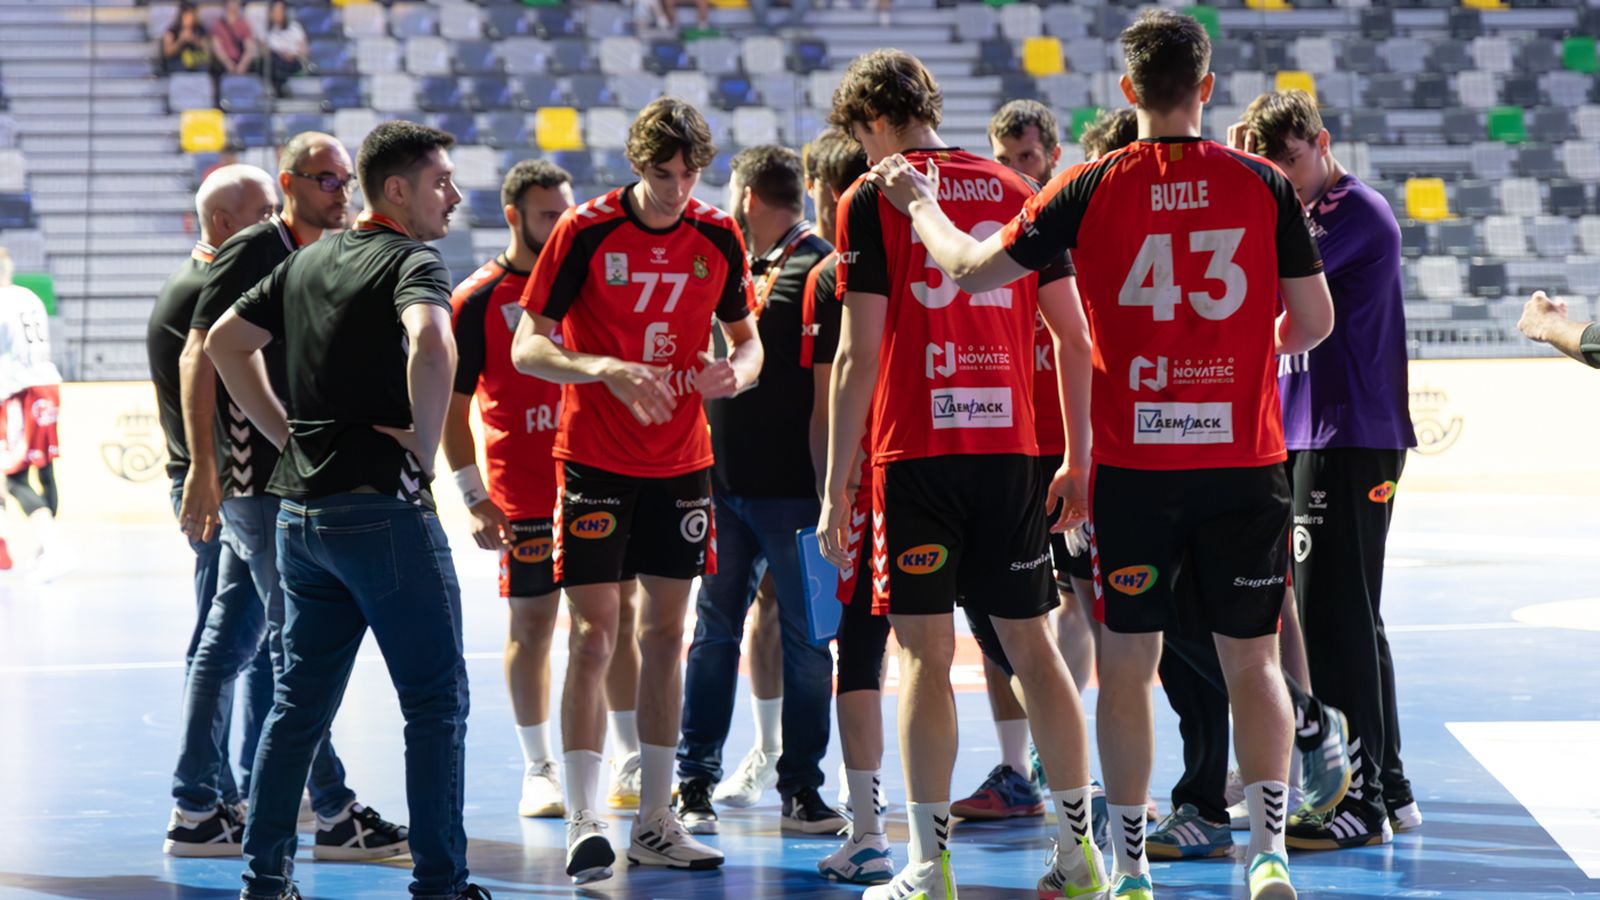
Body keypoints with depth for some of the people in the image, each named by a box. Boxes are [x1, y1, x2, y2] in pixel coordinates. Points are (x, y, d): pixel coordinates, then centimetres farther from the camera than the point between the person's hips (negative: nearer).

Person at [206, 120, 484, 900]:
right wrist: (424, 444, -18)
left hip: (299, 507, 8)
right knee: (435, 698, -1)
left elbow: (224, 342, 21)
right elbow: (430, 343, -32)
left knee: (300, 700, 14)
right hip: (382, 507, -8)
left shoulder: (307, 261, 14)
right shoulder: (413, 263, -10)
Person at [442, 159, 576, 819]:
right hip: (523, 497, -3)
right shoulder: (478, 299, -4)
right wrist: (474, 498, -7)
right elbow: (452, 403, -2)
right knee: (531, 625, 3)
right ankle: (538, 771, 12)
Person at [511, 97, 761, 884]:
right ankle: (583, 823, -7)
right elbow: (527, 348, -10)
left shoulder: (718, 237, 1)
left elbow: (746, 340, 12)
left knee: (665, 635, 8)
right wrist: (606, 368, -27)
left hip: (681, 463, 4)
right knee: (593, 637, -8)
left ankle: (655, 821, 15)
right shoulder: (584, 231, -10)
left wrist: (734, 370, -12)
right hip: (594, 460, -4)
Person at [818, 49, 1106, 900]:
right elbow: (1074, 338, 10)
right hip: (1009, 448, 4)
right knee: (1031, 642, 11)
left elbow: (860, 354, -7)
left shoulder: (872, 200, -2)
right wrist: (1079, 459, 17)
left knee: (925, 653, -1)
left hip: (915, 453, -4)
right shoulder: (1017, 193, 11)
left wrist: (836, 489, -4)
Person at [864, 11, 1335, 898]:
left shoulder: (1092, 187, -4)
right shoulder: (1263, 185, -2)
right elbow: (1315, 321, 3)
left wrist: (921, 203, 20)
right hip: (1245, 461, 1)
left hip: (1134, 467, 0)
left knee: (1126, 665, 9)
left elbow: (971, 269, 2)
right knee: (1252, 661, 9)